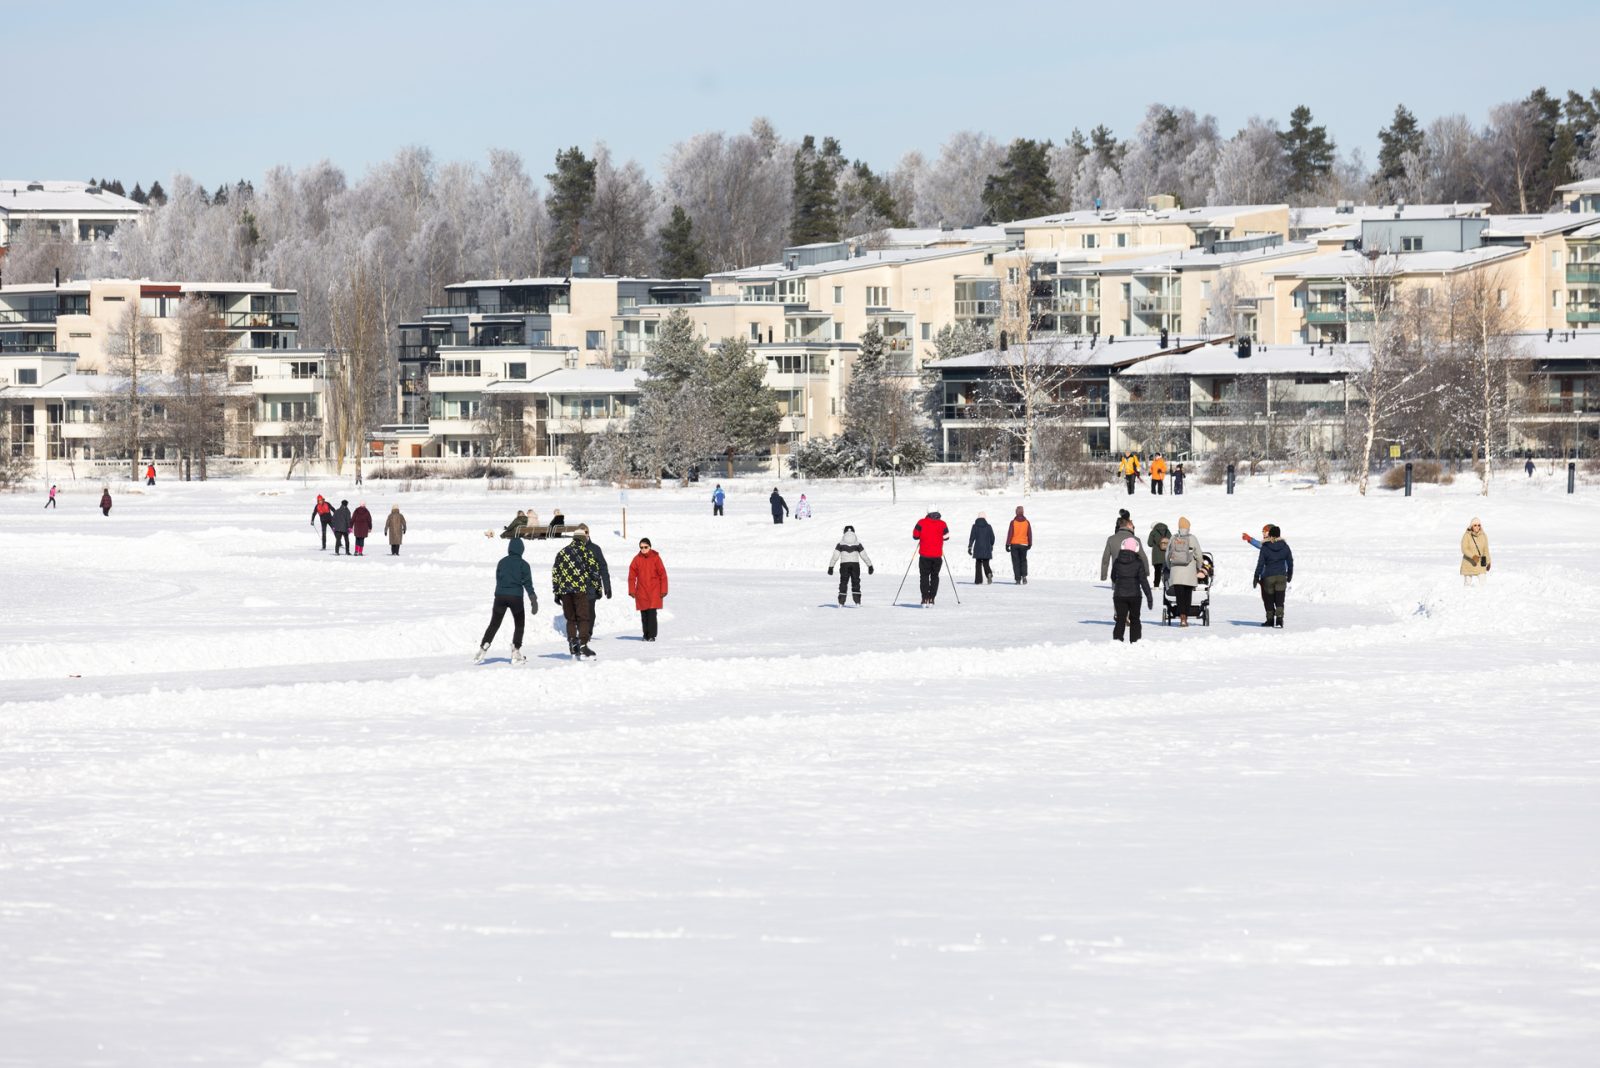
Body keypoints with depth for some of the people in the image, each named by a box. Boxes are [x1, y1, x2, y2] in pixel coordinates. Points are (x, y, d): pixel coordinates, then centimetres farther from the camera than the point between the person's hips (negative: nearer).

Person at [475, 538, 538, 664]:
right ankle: (516, 652, 5)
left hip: (500, 596, 2)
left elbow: (497, 579, 11)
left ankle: (482, 650, -2)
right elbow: (527, 582, -4)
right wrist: (533, 598, -1)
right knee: (519, 624, 13)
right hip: (516, 596, -2)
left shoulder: (502, 562, 7)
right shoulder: (523, 564, -1)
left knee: (494, 625, 8)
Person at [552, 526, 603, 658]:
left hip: (565, 590, 4)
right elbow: (594, 570, -1)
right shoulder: (586, 551, 2)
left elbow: (555, 573, 16)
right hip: (581, 589, -4)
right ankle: (583, 645, -12)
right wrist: (597, 587, 6)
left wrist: (556, 592, 19)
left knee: (570, 619, 12)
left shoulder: (562, 552, 15)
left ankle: (572, 645, 8)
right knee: (584, 618, -1)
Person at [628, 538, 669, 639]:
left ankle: (652, 635, -5)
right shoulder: (637, 559, 3)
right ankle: (646, 635, 17)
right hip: (641, 592, 2)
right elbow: (632, 575, 6)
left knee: (652, 613, -9)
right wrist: (632, 590, 1)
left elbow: (662, 575, 0)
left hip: (654, 592, -2)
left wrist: (663, 590, -3)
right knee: (644, 614, 6)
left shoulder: (655, 558, -2)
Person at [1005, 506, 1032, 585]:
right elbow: (1029, 534, 5)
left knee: (1016, 562, 4)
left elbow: (1010, 534, -9)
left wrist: (1007, 544, -5)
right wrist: (1030, 544, 17)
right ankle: (1024, 576, -5)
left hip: (1014, 544, -2)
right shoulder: (1026, 522, 0)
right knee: (1023, 561, 15)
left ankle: (1018, 579, 0)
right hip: (1023, 544, 2)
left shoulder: (1013, 522, -8)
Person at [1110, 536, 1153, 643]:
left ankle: (1117, 640, -14)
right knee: (1134, 619, 12)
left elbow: (1113, 578, 15)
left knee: (1120, 619, 2)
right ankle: (1135, 641, 11)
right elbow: (1143, 580, -8)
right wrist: (1149, 597, -4)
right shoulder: (1138, 562, -7)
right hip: (1134, 594, -1)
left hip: (1119, 595, 1)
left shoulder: (1117, 562, 0)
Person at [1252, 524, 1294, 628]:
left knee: (1269, 599, 12)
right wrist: (1290, 575, 22)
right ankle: (1279, 618, -15)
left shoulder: (1265, 548, -10)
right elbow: (1290, 562, 9)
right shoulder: (1285, 546, 0)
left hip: (1268, 576, -2)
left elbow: (1260, 564, -9)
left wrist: (1256, 577, -2)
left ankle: (1270, 620, 20)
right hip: (1281, 576, 2)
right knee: (1279, 600, 1)